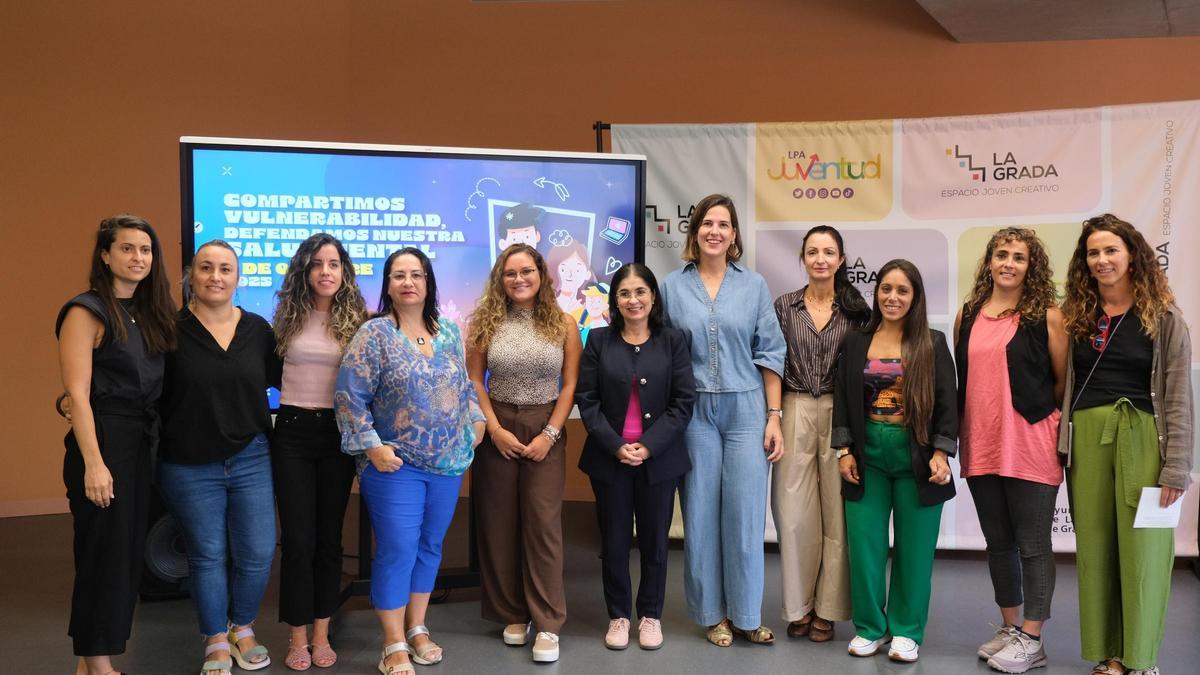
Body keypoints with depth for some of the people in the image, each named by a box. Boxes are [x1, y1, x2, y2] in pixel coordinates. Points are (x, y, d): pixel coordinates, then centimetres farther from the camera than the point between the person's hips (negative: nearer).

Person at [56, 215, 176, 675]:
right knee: (103, 554, -1)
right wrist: (93, 463, -21)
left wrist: (152, 439, 4)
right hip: (103, 442, -7)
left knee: (129, 552, 12)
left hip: (141, 445, 7)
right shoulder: (87, 311, -9)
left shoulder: (149, 313, 12)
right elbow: (78, 393, -16)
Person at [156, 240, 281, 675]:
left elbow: (279, 378, 14)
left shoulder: (257, 329, 3)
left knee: (257, 554, 4)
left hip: (251, 459, 2)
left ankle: (242, 629, 30)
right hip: (188, 465, -2)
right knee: (207, 556, 9)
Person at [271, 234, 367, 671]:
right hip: (293, 432, 0)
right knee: (298, 539, 2)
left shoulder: (357, 320, -1)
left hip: (337, 433, 0)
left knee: (329, 537, 9)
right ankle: (298, 638, 15)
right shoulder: (288, 317, 2)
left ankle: (321, 635, 21)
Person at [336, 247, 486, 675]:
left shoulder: (449, 332, 7)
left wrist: (475, 420, 8)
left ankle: (417, 629, 29)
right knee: (397, 551, -2)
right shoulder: (373, 334, -9)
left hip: (448, 463, 5)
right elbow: (349, 396, -11)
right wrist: (371, 446, -15)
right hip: (395, 465, -5)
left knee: (430, 547, 13)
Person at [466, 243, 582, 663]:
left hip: (545, 431, -1)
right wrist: (495, 429, -9)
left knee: (543, 523, -4)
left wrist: (549, 434, -9)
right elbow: (475, 381, 1)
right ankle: (512, 614, 18)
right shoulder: (485, 322, 2)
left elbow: (570, 385, -1)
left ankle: (547, 624, 1)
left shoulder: (563, 325, 0)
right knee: (498, 525, 5)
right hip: (497, 430, 1)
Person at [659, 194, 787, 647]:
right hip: (693, 411, 0)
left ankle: (746, 614, 14)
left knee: (745, 511, 0)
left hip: (746, 409, 0)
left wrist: (774, 417, -1)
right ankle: (713, 613, 18)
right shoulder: (673, 287, 4)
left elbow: (769, 354, 3)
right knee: (701, 512, 5)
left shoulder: (754, 286, 4)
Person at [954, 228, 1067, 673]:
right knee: (998, 543, 14)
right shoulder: (967, 315, 8)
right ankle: (1009, 627, 28)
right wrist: (960, 436, 10)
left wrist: (1038, 412, 2)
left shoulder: (1046, 315, -5)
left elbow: (1065, 381, -1)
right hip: (981, 447, 5)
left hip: (1030, 447, -5)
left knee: (1032, 544, 3)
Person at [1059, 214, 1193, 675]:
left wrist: (1176, 467, -9)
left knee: (1141, 549, 1)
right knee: (1094, 548, 7)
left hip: (1141, 437, -3)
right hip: (1086, 438, 3)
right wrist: (1062, 449, 3)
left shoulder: (1163, 317, 0)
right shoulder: (1076, 317, 9)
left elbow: (1179, 397, -3)